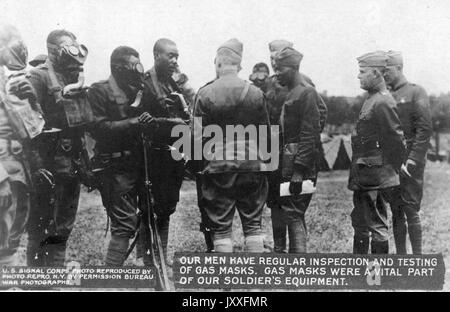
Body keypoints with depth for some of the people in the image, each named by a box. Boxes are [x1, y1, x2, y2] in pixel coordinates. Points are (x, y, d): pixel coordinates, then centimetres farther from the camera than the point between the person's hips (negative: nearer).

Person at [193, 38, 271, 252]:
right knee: (253, 224, 11)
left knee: (221, 226, 5)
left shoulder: (205, 94, -6)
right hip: (251, 166, 3)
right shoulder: (255, 93, 2)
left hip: (217, 168, -2)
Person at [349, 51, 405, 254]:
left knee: (377, 225, -1)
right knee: (360, 222, 18)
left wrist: (392, 173, -12)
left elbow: (396, 140, -18)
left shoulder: (383, 102, -17)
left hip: (377, 177, -10)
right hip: (363, 176, 10)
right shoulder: (371, 99, 14)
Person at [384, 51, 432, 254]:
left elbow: (425, 130, -10)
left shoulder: (416, 92, -4)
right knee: (396, 212, 9)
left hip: (410, 162, -6)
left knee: (410, 210, -4)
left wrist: (411, 161, -16)